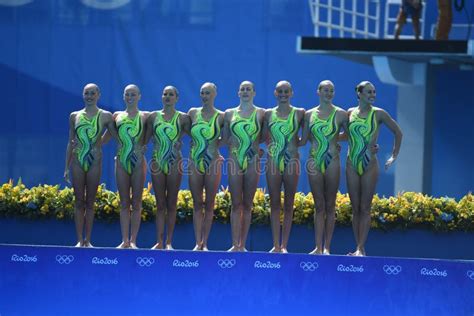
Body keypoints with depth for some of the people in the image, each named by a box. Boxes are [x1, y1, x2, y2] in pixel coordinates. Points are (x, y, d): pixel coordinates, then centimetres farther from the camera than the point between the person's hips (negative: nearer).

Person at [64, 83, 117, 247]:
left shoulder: (105, 116, 3)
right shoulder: (74, 116, 9)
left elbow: (118, 137, 5)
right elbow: (70, 142, 12)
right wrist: (66, 168, 11)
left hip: (95, 161, -1)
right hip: (77, 161, 2)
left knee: (90, 202, 3)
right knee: (79, 201, 2)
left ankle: (88, 240, 8)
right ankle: (80, 240, 4)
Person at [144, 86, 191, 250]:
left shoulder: (182, 118, 2)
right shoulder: (153, 117, 7)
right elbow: (145, 139, 9)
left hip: (175, 163, -1)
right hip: (157, 163, 1)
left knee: (171, 205, 3)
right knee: (160, 205, 3)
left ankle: (169, 242, 6)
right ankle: (159, 242, 3)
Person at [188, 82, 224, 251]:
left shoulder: (221, 117, -2)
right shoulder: (193, 113, 5)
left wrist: (216, 144, -3)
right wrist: (198, 144, 9)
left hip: (213, 163, -2)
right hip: (195, 162, 2)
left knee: (209, 205, 3)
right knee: (197, 204, 3)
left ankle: (205, 243, 7)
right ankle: (198, 243, 3)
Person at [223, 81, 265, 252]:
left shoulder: (261, 113, 4)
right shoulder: (229, 113, 9)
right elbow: (224, 139, 13)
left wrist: (256, 146, -7)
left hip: (252, 161, -1)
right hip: (235, 160, 1)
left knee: (247, 205, 3)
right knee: (236, 204, -2)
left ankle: (243, 245, 6)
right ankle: (235, 245, -2)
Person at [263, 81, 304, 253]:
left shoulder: (299, 113, 4)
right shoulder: (268, 114, 7)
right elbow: (264, 137, 12)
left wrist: (294, 142, -4)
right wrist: (273, 144, 1)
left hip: (291, 160, -1)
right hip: (273, 160, 1)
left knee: (288, 205, 2)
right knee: (274, 204, 1)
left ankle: (284, 245, 4)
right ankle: (276, 245, 4)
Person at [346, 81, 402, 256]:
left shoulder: (378, 114, -2)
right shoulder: (350, 113, 5)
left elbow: (398, 132, 8)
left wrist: (394, 155, 7)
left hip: (369, 165, -3)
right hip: (352, 164, 3)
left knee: (365, 209, -3)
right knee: (355, 209, 4)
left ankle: (361, 249, -6)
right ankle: (358, 248, 7)